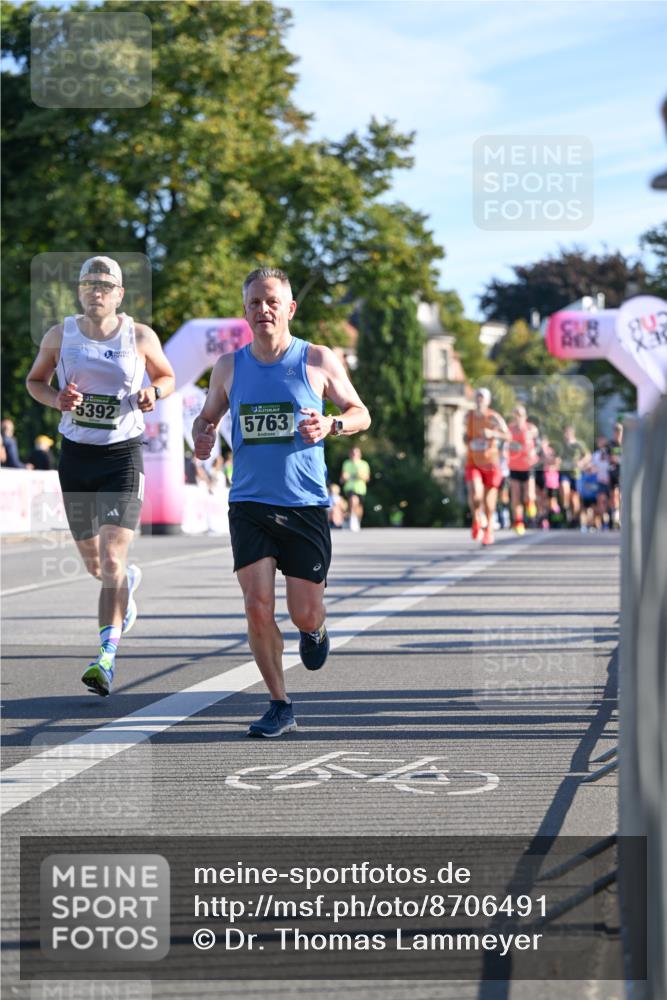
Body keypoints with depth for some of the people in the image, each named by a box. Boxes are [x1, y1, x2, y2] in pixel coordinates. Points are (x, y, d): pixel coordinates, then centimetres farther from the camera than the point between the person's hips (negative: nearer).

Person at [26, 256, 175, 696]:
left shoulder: (140, 337, -2)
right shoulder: (60, 336, 1)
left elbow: (167, 377, 13)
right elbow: (34, 380, 14)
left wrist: (153, 392, -10)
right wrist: (56, 399, -8)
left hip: (123, 452, -3)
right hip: (76, 453, 3)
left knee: (112, 557, -16)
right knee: (93, 564, 13)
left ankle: (106, 658, -17)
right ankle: (130, 580, 50)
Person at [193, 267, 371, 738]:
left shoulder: (319, 361, -1)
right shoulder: (229, 367, 5)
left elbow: (361, 413, 7)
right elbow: (208, 416, 19)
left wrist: (331, 425, -15)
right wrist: (202, 435, -5)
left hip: (306, 505, -1)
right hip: (249, 504, 1)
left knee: (305, 612, -1)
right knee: (258, 606, -11)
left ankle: (313, 632, 39)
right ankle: (280, 707, 4)